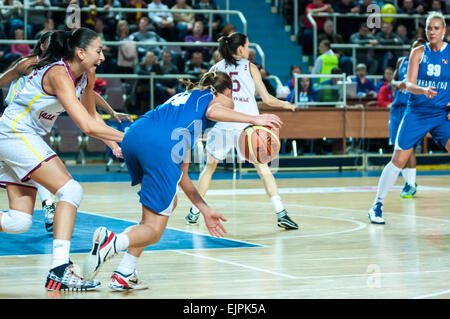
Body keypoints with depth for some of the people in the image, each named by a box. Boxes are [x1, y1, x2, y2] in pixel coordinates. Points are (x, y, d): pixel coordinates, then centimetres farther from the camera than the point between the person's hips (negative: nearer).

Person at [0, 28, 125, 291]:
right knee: (71, 190, -19)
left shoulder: (86, 74, 4)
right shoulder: (59, 74, -23)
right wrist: (127, 137, -27)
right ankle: (59, 270, -24)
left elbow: (92, 114, 19)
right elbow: (87, 126, -32)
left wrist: (113, 143, 6)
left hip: (30, 139, 9)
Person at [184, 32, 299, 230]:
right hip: (247, 124, -2)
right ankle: (280, 213, -6)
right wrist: (285, 105, 23)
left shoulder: (216, 68, 13)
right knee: (263, 168, 4)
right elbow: (267, 99, 6)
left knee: (210, 167, 18)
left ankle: (194, 212, 19)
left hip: (222, 124, 2)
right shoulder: (250, 68, 7)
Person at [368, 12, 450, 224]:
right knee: (398, 160, -1)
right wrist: (424, 91, -30)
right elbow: (409, 84, -9)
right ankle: (377, 205, 10)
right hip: (416, 112, 0)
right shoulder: (418, 52, 0)